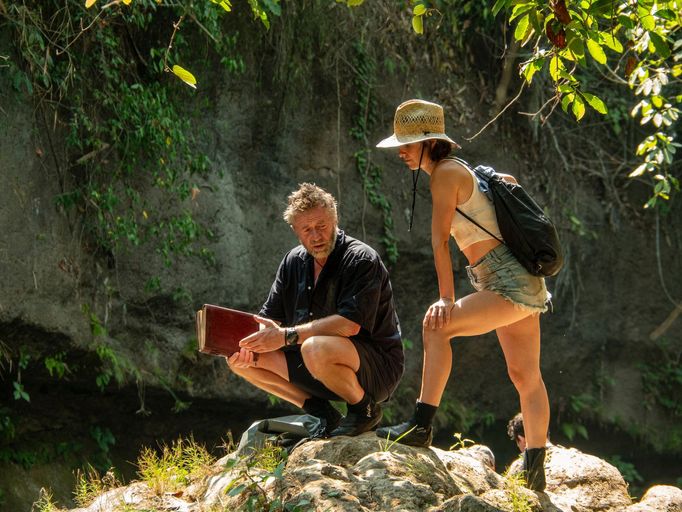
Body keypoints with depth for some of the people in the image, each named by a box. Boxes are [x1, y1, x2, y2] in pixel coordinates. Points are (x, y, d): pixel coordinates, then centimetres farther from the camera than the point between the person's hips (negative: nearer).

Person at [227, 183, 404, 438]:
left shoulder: (362, 260, -16)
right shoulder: (294, 261, 7)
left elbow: (350, 324, -28)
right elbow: (268, 319, 5)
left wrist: (287, 336, -29)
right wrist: (247, 346, -18)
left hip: (377, 367, -7)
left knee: (316, 348, -39)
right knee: (243, 360, -5)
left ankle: (365, 409, -10)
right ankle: (323, 414, 2)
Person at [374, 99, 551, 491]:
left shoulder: (445, 172, -12)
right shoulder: (463, 171, 15)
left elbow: (440, 240, -19)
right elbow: (508, 183, 33)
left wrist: (447, 298, -24)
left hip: (512, 283, -10)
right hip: (518, 283, 10)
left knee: (436, 325, -22)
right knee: (525, 376, 13)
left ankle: (421, 426, -24)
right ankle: (536, 474, 20)